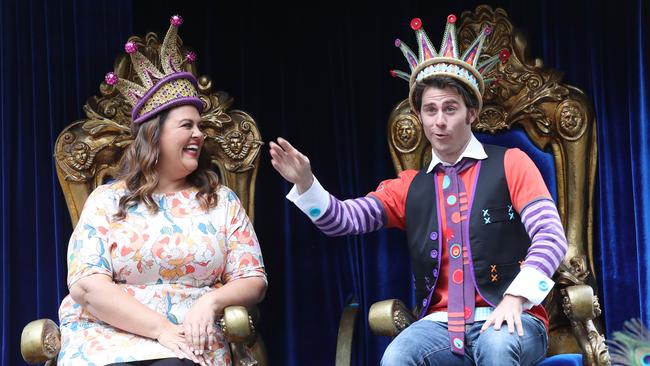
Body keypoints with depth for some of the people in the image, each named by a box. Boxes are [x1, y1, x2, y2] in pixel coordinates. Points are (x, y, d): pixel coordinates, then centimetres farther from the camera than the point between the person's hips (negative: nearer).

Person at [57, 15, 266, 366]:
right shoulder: (106, 200, 6)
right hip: (107, 337, 0)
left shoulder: (223, 201, 12)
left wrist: (210, 301, -15)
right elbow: (85, 286, -5)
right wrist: (162, 329, -17)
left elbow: (253, 280, 9)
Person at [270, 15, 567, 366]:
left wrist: (515, 296, -21)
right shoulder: (410, 186, 15)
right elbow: (343, 220, 7)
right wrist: (305, 182, -13)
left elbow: (551, 236, -6)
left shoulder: (510, 164, 4)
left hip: (508, 319, -3)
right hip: (442, 323, 3)